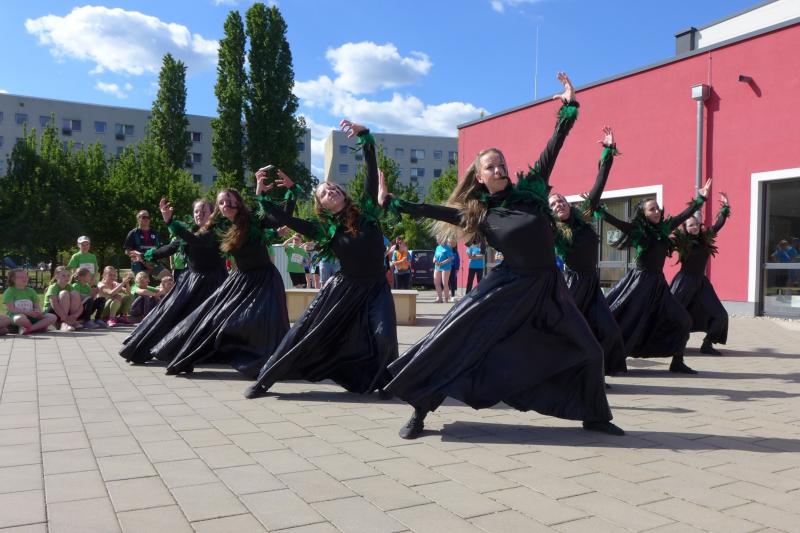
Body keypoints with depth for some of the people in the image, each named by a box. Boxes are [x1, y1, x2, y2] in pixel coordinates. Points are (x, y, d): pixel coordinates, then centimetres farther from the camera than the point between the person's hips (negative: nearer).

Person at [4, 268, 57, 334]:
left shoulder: (31, 291, 17)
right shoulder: (9, 291, 2)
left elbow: (37, 307, 12)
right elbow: (12, 309, -10)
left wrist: (38, 312, -14)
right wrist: (28, 312, -22)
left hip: (31, 317, 5)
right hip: (15, 316, -5)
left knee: (52, 317, -18)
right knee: (21, 318, -43)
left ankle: (27, 329, -26)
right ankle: (38, 327, -14)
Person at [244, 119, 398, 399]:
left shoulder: (365, 212, -3)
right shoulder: (325, 229, 0)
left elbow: (372, 171, -11)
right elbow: (287, 221, 1)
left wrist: (364, 135, -19)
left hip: (375, 288, -1)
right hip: (343, 287, 1)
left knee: (384, 336, -20)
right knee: (305, 330, 0)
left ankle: (382, 381, 10)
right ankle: (265, 379, 13)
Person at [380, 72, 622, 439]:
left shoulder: (529, 189, 1)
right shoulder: (478, 215, -1)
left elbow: (552, 149, 2)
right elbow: (435, 212, 3)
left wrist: (569, 106, 0)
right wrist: (390, 202, 4)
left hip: (547, 287, 2)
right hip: (508, 286, -2)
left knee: (588, 352, 3)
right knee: (450, 341, -10)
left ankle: (594, 417, 26)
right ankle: (420, 412, 3)